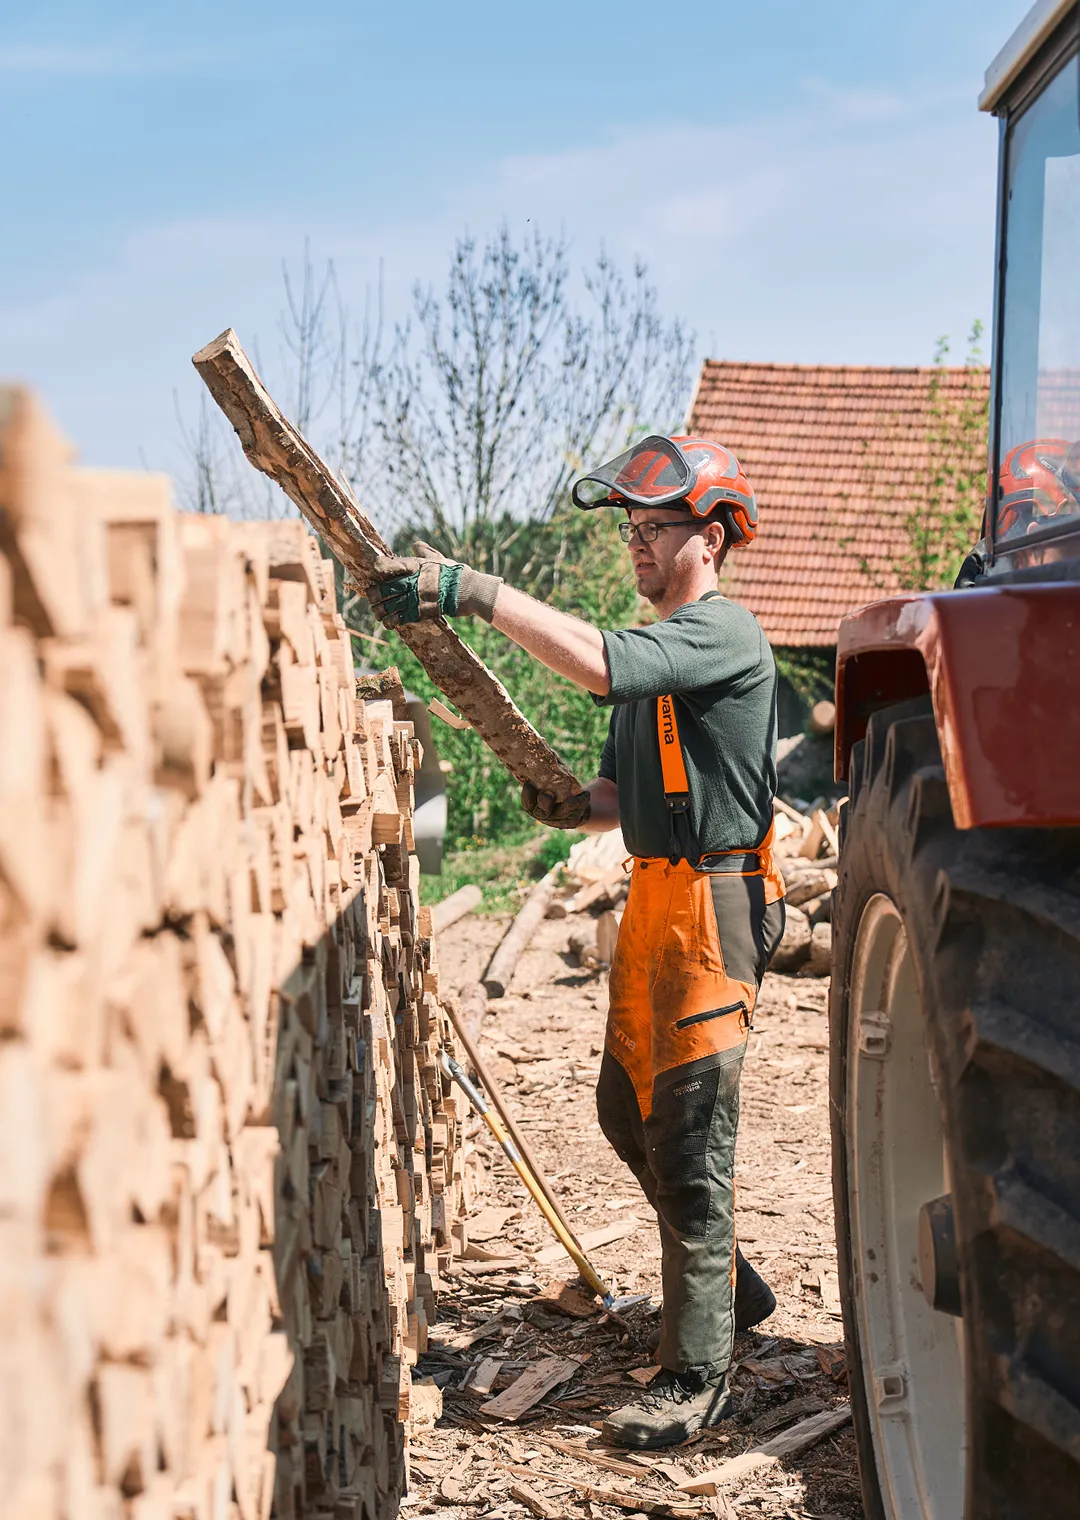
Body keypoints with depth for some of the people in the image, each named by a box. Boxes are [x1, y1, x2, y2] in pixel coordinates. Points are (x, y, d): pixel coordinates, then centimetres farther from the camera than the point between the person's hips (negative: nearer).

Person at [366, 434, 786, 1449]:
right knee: (629, 1110, 17)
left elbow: (598, 666, -31)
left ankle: (695, 1376, 1)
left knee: (688, 1135, -7)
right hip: (654, 891, 10)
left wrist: (475, 590, -30)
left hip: (714, 902, -10)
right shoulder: (655, 650, 17)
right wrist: (571, 808, 0)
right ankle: (727, 1288, 35)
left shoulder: (724, 635, -13)